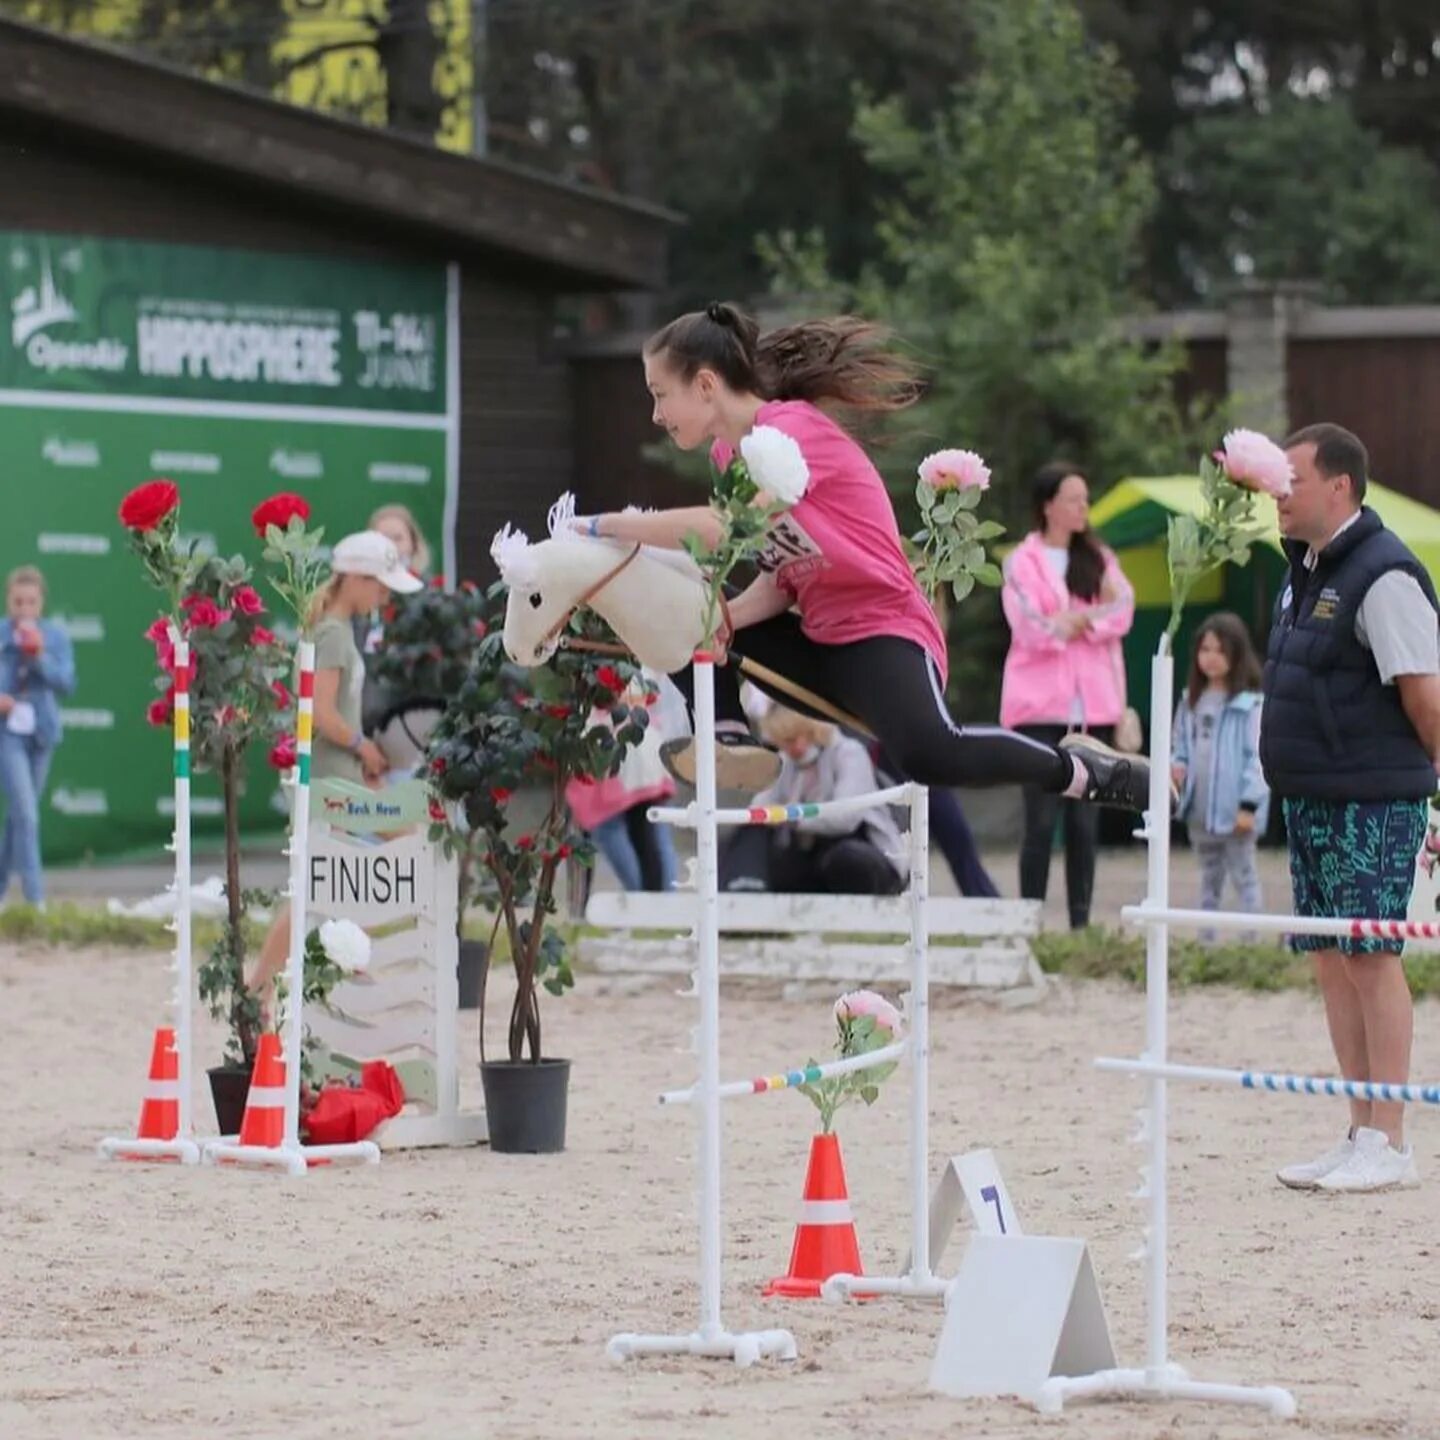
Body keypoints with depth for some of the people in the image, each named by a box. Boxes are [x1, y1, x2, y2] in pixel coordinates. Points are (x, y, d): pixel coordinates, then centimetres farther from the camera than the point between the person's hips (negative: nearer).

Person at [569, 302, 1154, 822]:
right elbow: (776, 581, 5)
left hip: (884, 631, -9)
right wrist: (721, 620, -16)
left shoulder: (793, 429, -18)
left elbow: (725, 527, -36)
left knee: (928, 755, -37)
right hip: (818, 640, 9)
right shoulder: (729, 452, 9)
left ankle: (1076, 768, -15)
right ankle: (732, 741, -10)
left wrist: (606, 525, -28)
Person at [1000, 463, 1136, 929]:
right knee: (1042, 820, -5)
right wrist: (1094, 617, -2)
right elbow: (1032, 627, -11)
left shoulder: (1099, 559, 13)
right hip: (1041, 707, -4)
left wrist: (1070, 621, -11)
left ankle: (1081, 923, 6)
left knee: (1085, 821, 3)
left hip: (1092, 708, 4)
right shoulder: (1022, 562, 0)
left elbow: (1122, 613, -1)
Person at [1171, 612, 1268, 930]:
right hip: (1200, 808, 7)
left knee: (1244, 877, -1)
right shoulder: (1192, 700, 10)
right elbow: (1182, 745, 18)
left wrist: (1249, 805, -17)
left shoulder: (1249, 704, -13)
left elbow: (1257, 757, -14)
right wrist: (1178, 766, -4)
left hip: (1234, 810, -7)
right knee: (1209, 878, 17)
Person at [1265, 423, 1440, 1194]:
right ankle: (1361, 1133, 16)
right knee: (1331, 958, 10)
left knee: (1371, 956, -6)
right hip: (1309, 799, 9)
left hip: (1371, 802, -9)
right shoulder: (1306, 572, 14)